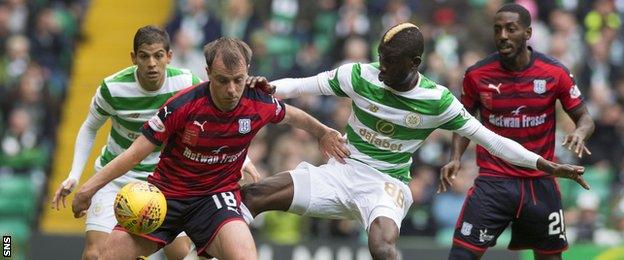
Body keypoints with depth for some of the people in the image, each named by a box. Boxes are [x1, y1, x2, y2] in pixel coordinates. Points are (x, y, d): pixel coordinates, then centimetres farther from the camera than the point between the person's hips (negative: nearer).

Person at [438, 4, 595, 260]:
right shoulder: (476, 75, -4)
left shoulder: (556, 73, -6)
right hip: (493, 180, -1)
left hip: (540, 180, 1)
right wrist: (455, 158, -6)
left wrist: (580, 133, -21)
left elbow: (584, 118, 3)